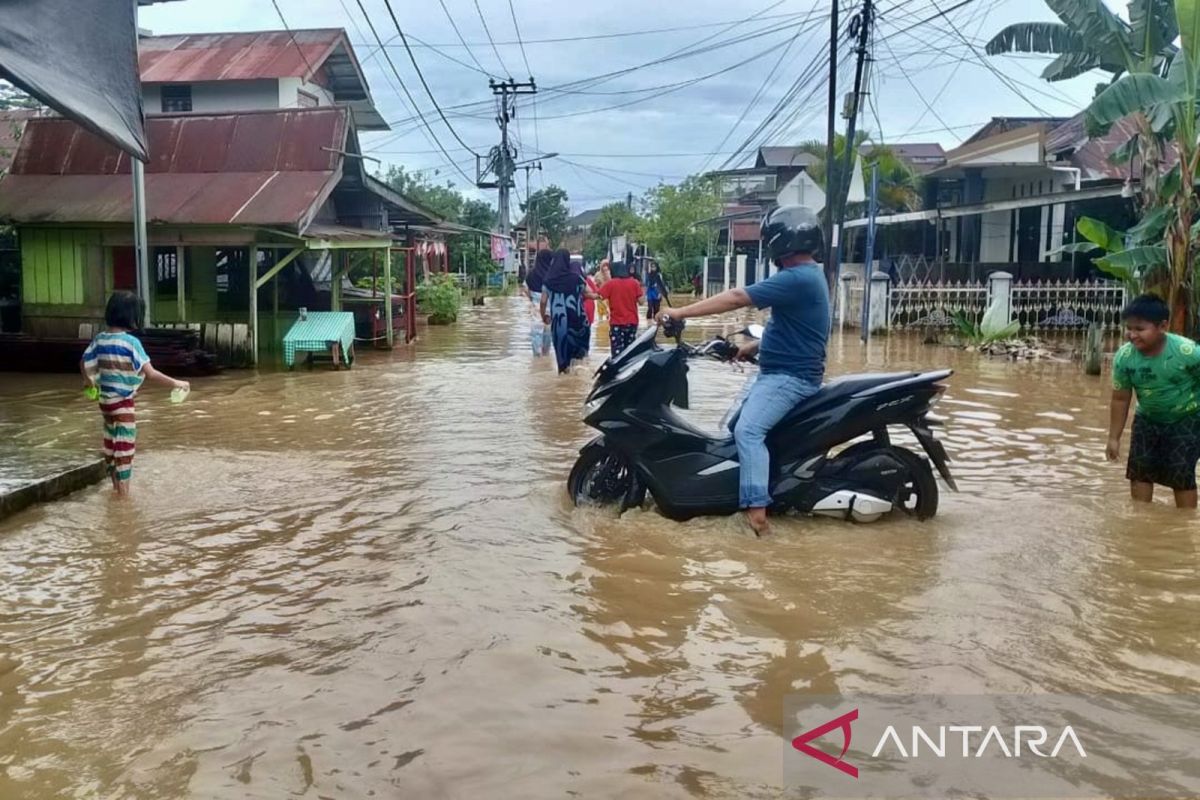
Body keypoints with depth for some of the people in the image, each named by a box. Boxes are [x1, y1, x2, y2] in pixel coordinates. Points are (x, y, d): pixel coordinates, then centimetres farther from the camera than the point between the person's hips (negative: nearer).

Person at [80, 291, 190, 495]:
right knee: (125, 447, 2)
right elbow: (150, 373, -21)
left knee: (111, 445, 18)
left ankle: (116, 489, 32)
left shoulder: (100, 339, 1)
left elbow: (84, 363, 11)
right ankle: (124, 495, 7)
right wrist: (175, 383, -13)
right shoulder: (131, 342, -18)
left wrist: (89, 381, 30)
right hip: (123, 403, -7)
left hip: (105, 400, 7)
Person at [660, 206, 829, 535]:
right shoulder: (808, 275, 15)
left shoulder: (797, 278, -20)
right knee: (738, 422, 21)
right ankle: (740, 491, 27)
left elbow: (737, 298, -23)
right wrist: (755, 346, 16)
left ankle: (756, 511, -35)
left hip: (789, 376, -12)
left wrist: (681, 312, -20)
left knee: (748, 431, -28)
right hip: (781, 371, 12)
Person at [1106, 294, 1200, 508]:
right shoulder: (1123, 357, -21)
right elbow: (1120, 399, -8)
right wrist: (1114, 438, -4)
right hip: (1147, 419, 3)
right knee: (1139, 469, 5)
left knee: (1181, 474, -5)